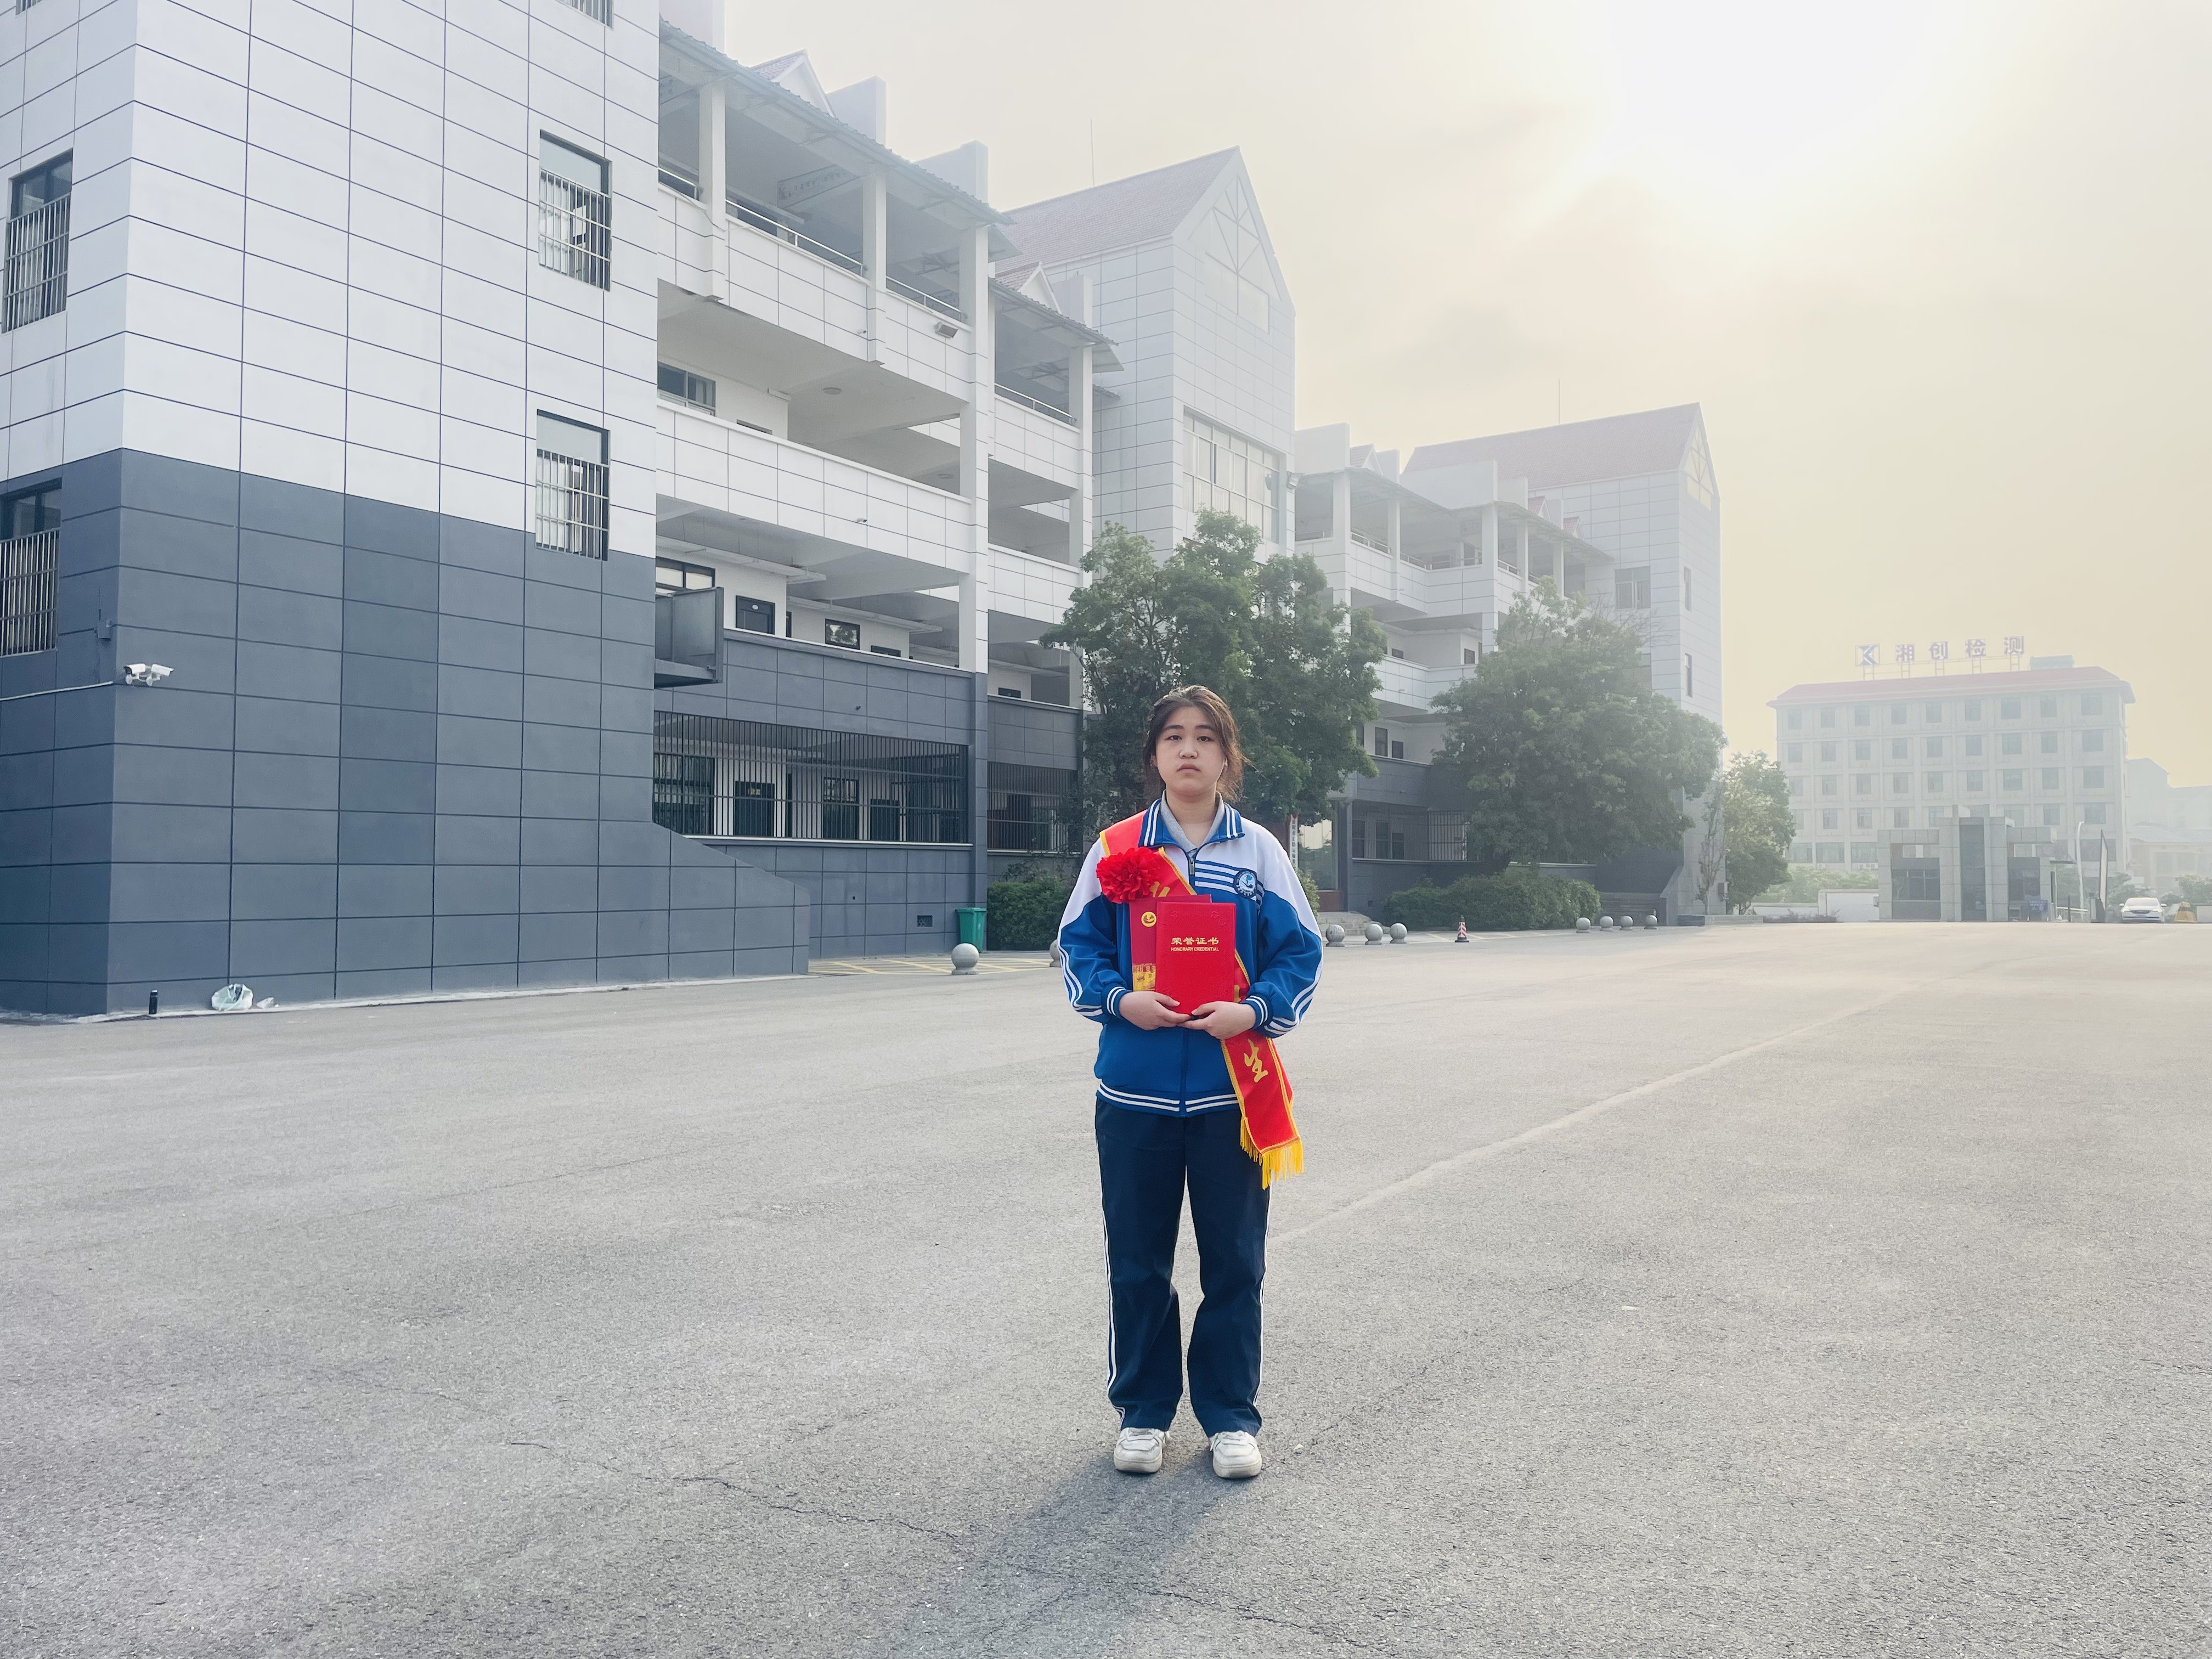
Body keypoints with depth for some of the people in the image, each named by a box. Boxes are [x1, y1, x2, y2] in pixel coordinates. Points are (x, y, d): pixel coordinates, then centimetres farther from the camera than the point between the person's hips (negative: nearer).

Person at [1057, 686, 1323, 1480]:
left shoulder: (1259, 850, 3)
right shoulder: (1117, 848, 3)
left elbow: (1298, 953, 3)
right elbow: (1080, 945, 5)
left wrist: (1254, 1010, -14)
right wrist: (1119, 1000, -13)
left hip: (1231, 1087, 0)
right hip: (1135, 1087, 0)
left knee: (1234, 1262, 9)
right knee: (1137, 1263, 10)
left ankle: (1230, 1415, 26)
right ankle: (1143, 1410, 28)